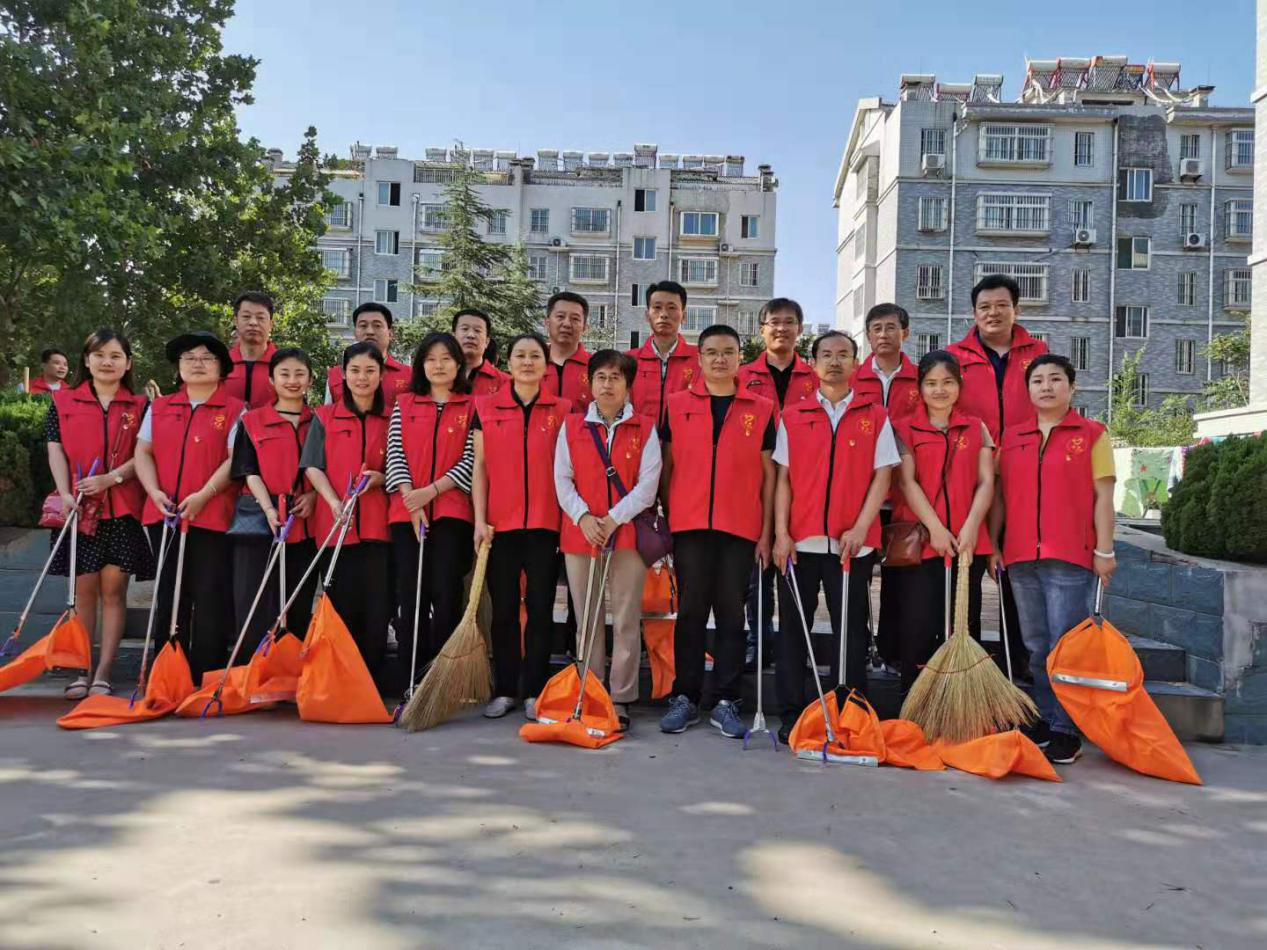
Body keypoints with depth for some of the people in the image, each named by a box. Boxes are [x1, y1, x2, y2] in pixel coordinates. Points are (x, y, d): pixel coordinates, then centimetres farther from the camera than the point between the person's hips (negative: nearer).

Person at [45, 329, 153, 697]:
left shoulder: (140, 406, 8)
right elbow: (56, 450, 3)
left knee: (113, 588, -1)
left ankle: (103, 674, 3)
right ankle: (80, 671, 9)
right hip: (79, 508, 1)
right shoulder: (63, 402, 10)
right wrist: (65, 494, -10)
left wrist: (112, 477, -15)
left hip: (123, 508, -1)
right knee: (83, 589, 3)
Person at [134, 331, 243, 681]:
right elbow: (143, 452, 10)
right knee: (168, 596, 12)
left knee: (210, 599, -3)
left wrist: (203, 495, -18)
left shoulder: (234, 410, 1)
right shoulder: (159, 408, 15)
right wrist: (155, 491, -6)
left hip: (213, 516, -5)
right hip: (164, 515, 5)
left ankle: (206, 677, 5)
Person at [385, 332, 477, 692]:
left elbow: (471, 460, -2)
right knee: (410, 596, 1)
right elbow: (395, 455, 6)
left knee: (446, 595, -6)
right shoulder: (404, 405, 14)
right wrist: (411, 500, -8)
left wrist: (432, 490, -11)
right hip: (407, 512, 2)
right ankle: (409, 683, 8)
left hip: (452, 511, -2)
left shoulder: (471, 407, 7)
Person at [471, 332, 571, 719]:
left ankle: (534, 692, 13)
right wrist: (480, 519, -2)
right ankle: (504, 690, 17)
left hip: (544, 524, 0)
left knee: (540, 608, 3)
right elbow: (480, 466, 5)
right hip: (500, 524, 1)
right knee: (504, 610, 7)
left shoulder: (562, 410, 5)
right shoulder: (487, 407, 6)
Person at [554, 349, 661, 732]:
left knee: (626, 621, 0)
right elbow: (562, 479, 4)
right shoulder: (571, 426, 9)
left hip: (627, 534, -2)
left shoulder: (644, 428, 4)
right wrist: (583, 517, -10)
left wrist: (613, 519, -13)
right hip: (580, 533, 2)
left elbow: (648, 484, -3)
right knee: (587, 621, 8)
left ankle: (621, 699, 9)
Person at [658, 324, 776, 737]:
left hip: (740, 528, 0)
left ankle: (726, 702, 12)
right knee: (690, 611, 4)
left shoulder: (762, 409, 7)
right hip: (688, 525, 0)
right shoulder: (677, 405, 8)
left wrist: (766, 531, 2)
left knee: (731, 613, 4)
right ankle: (684, 698, 13)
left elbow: (768, 474, 7)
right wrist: (663, 518, 4)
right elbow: (667, 466, 10)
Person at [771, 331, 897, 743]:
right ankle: (792, 715, 14)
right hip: (799, 541, 1)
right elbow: (783, 479, 6)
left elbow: (882, 476, 2)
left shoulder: (875, 416, 7)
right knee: (793, 628, 5)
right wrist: (781, 534, -4)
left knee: (851, 630, 5)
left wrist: (860, 529, -10)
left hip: (852, 543, -1)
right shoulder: (792, 417, 9)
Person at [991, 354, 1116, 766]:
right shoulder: (1012, 436, 13)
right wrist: (993, 545, 9)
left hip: (1071, 559, -4)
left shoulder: (1092, 434, 3)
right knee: (1036, 646, 11)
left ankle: (1066, 730, 6)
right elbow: (1000, 495, 14)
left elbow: (1103, 497, 0)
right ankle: (1044, 720, 22)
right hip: (1021, 557, 4)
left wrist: (1104, 550, -5)